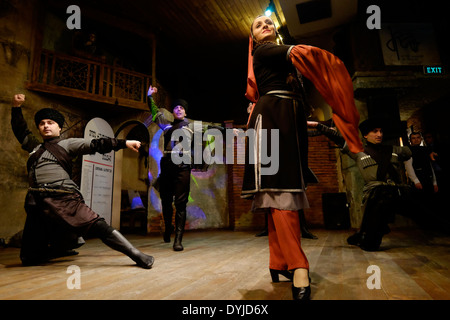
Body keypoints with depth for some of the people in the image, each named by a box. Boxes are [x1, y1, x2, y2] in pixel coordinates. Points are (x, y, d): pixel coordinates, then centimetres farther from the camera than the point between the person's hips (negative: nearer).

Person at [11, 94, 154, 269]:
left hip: (63, 198, -5)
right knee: (29, 257, 6)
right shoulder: (35, 147, 26)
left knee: (96, 225, -22)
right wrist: (16, 107, 30)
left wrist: (124, 143, -8)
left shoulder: (67, 144, 11)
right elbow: (21, 131, 39)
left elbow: (95, 144, 1)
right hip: (37, 204, 6)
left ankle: (137, 255, -17)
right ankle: (67, 247, 30)